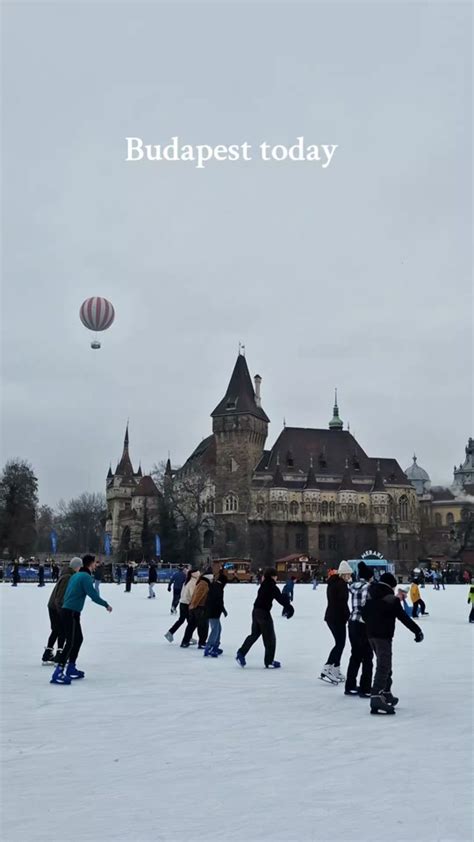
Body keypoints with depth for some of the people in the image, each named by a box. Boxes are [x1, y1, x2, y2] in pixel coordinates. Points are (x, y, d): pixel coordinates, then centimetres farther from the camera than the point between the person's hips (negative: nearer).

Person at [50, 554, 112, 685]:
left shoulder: (76, 575, 16)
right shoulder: (86, 577, -12)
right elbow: (93, 596, -17)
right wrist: (106, 605, -4)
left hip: (66, 611, 10)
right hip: (71, 613, -10)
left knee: (78, 639, 20)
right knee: (71, 642, -13)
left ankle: (71, 669, 25)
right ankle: (58, 673, -19)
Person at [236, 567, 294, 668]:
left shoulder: (264, 585, 11)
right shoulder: (272, 587, -14)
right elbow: (280, 598, -18)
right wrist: (289, 607, -10)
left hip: (256, 611, 8)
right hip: (264, 612, -8)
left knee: (254, 634, 20)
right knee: (270, 638, 5)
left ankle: (241, 654, 16)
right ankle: (269, 661, 10)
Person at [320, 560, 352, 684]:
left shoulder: (332, 582, 14)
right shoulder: (342, 584, -15)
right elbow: (343, 603, -19)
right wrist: (348, 616, -11)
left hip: (330, 616, 10)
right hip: (338, 617, -9)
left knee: (339, 643, 16)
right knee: (340, 643, -5)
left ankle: (336, 670, 20)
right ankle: (326, 670, -13)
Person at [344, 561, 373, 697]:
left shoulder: (353, 586, 8)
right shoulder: (367, 587, -15)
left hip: (352, 622, 8)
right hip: (363, 624, -8)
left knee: (355, 655, 17)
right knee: (367, 656, 3)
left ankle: (350, 686, 23)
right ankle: (365, 689, 6)